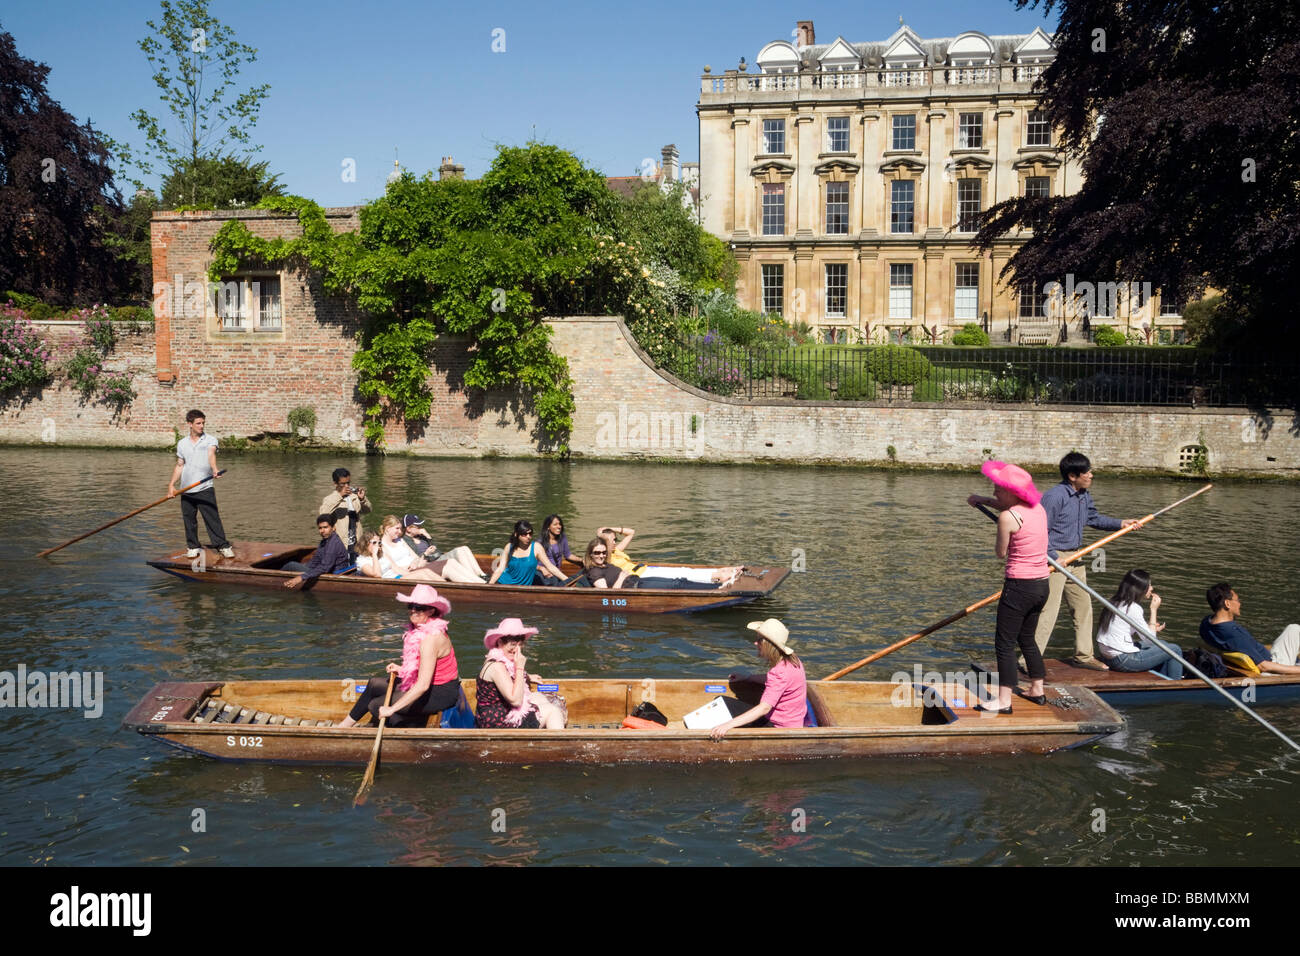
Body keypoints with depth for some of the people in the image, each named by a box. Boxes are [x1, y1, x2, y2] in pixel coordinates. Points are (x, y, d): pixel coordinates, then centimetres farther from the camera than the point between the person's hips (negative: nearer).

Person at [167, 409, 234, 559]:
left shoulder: (210, 440, 1)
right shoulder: (182, 444, 11)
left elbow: (211, 455, -18)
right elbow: (179, 466, 17)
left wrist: (214, 469, -38)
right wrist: (171, 485, 10)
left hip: (205, 488, -3)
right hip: (186, 490, 3)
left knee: (212, 518, -7)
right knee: (189, 520, 8)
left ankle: (223, 545, -1)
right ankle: (192, 547, 20)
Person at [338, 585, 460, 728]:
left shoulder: (430, 638, -26)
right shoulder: (421, 629, 3)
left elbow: (423, 685, -29)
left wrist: (392, 709, -26)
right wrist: (402, 669, 4)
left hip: (441, 694, -10)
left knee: (375, 706, -9)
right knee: (374, 684, 12)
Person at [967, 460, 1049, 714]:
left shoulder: (1008, 517, -17)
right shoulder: (1038, 508, 7)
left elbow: (1001, 553, -5)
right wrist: (983, 500, 33)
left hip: (1019, 586, -8)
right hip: (1042, 586, 8)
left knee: (1005, 643, -1)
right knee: (1026, 638, 23)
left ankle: (1004, 702, 0)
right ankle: (1037, 691, 33)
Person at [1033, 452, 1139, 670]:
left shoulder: (1085, 496, 9)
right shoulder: (1054, 496, -19)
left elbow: (1094, 518, 29)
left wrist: (1120, 523, 20)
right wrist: (1054, 558, -21)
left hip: (1074, 558, 9)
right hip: (1054, 558, -9)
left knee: (1083, 607, 17)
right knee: (1048, 611, -11)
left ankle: (1083, 655, 31)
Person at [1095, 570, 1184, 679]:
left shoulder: (1115, 602, 9)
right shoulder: (1133, 608, -17)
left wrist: (1152, 628, 10)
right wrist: (1154, 610, -6)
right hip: (1122, 661, -9)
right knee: (1175, 650, 0)